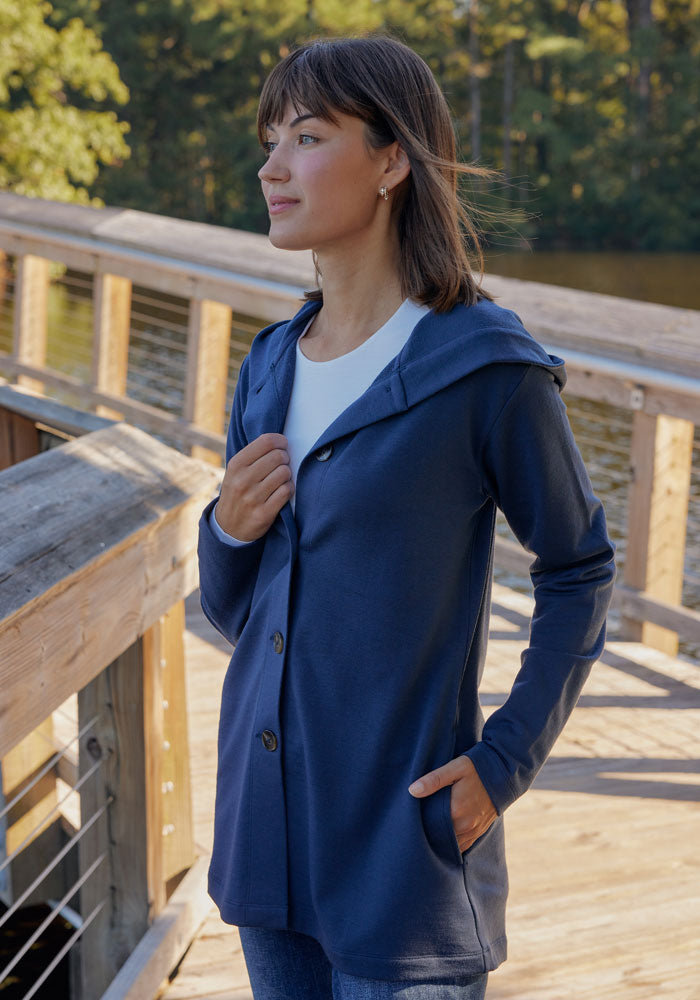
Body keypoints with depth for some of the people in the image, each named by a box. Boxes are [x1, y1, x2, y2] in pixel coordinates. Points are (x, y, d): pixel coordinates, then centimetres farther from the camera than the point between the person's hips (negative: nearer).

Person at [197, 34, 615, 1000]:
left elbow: (579, 569, -1)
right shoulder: (272, 366, 6)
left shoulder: (485, 367, -13)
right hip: (267, 827, 6)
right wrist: (229, 532, -8)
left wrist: (506, 760, -9)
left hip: (400, 844, -6)